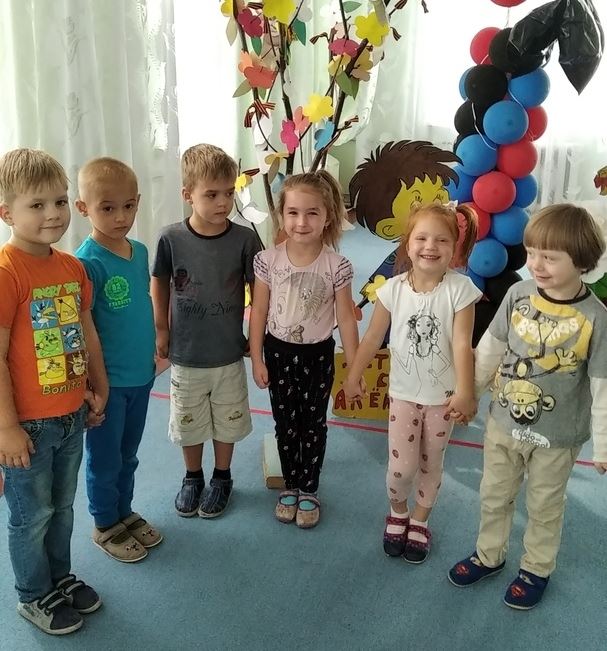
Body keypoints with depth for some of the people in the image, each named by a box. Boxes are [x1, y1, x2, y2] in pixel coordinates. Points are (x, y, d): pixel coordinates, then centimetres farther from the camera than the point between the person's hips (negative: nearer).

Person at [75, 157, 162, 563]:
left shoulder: (140, 251, 0)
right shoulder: (88, 263, -21)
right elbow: (80, 331, -18)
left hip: (141, 375, 6)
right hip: (108, 381, -6)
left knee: (128, 456, 23)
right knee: (105, 460, 14)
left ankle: (125, 512, 43)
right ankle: (106, 525, 34)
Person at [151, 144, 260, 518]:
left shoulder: (244, 239, -14)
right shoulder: (171, 239, -13)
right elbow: (159, 284, 3)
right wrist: (162, 331, 4)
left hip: (229, 354, 0)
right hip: (185, 355, 0)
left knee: (226, 422, 17)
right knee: (189, 423, 18)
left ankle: (222, 479, 40)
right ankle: (193, 477, 42)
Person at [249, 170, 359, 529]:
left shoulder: (337, 266, -15)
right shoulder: (268, 260, -12)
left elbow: (346, 319, -8)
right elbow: (259, 312, -3)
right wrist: (257, 360, -2)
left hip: (318, 354, -1)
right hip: (278, 352, 1)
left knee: (314, 423, 13)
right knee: (286, 423, 16)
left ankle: (309, 490, 32)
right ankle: (290, 486, 35)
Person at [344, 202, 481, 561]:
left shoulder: (460, 289, -16)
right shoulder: (393, 289, -11)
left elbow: (462, 344, -17)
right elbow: (373, 337, -1)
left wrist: (464, 393, -19)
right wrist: (354, 376, 4)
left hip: (442, 394, -1)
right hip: (404, 391, 1)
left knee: (431, 464, 15)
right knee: (401, 466, 2)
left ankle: (419, 521, 38)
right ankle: (397, 512, 33)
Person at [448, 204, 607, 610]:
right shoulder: (519, 294, -11)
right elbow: (491, 347, 2)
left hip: (556, 437, -3)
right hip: (504, 423, 4)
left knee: (545, 507, 19)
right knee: (494, 496, 22)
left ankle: (536, 570, 43)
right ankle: (489, 556, 45)